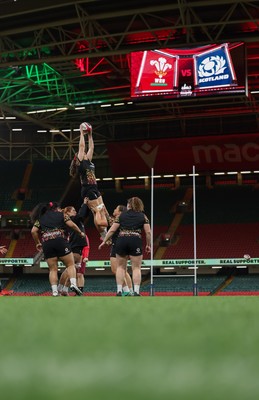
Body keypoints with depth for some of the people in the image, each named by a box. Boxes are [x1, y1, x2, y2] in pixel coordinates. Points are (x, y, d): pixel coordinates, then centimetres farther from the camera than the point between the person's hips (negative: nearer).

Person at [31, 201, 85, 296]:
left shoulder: (40, 218, 22)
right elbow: (71, 225, 4)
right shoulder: (61, 214, 15)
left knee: (53, 269, 5)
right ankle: (73, 284, -17)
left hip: (46, 244, 3)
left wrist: (38, 243, 21)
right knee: (70, 264, 4)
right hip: (60, 241, -3)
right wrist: (80, 233, 17)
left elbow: (33, 231, 11)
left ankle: (54, 292, -6)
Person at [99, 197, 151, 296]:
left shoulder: (121, 215, 13)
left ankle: (119, 291, 8)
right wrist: (148, 245, 12)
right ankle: (136, 292, -5)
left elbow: (112, 230, 10)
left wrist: (104, 241, 18)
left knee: (121, 267, 14)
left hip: (121, 240, 1)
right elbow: (148, 232, 2)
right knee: (136, 268, 4)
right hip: (136, 241, -1)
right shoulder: (143, 216, 10)